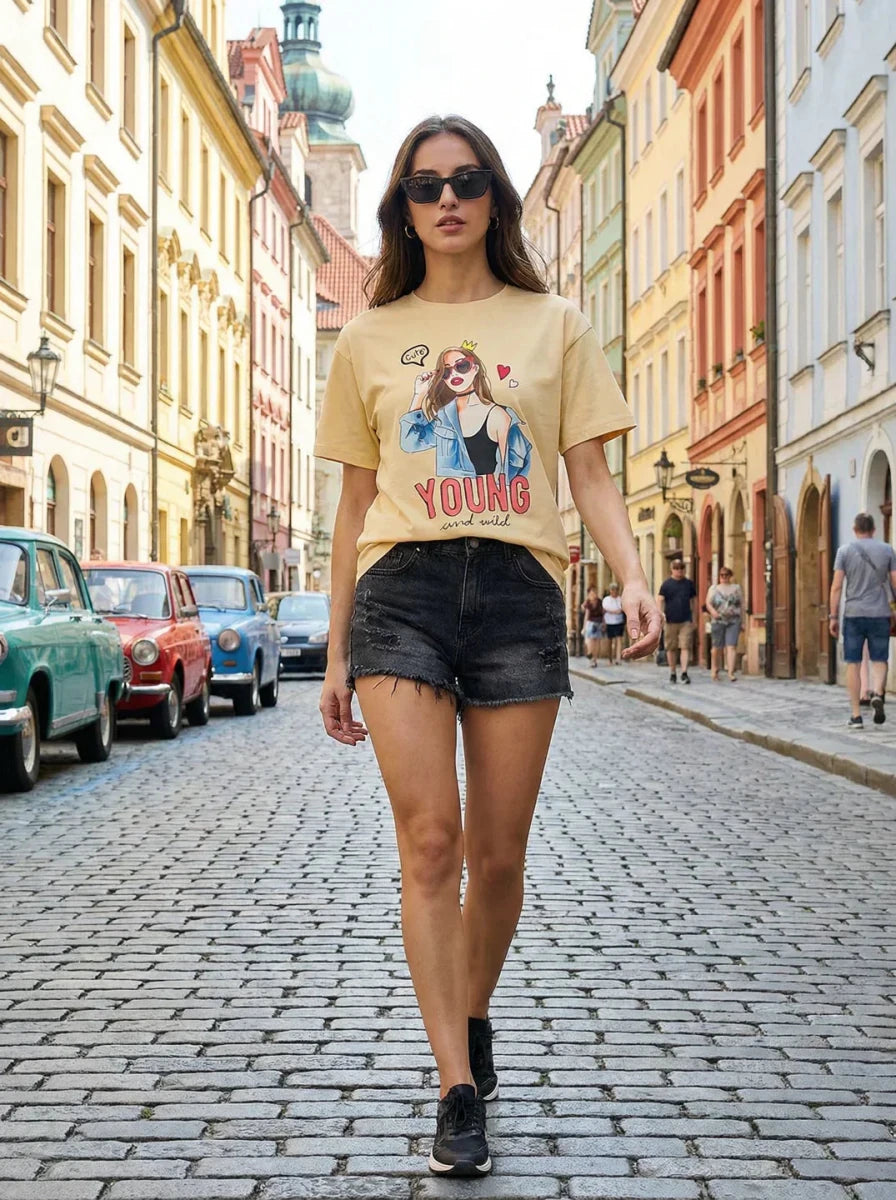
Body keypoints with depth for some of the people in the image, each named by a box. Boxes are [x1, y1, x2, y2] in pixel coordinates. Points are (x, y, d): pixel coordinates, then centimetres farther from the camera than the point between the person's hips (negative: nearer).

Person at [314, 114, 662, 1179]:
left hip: (520, 586, 0)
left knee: (498, 855, 4)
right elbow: (356, 504, 15)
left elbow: (589, 476, 9)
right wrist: (336, 653, 13)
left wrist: (632, 576, -10)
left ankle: (472, 1018, 32)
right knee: (429, 840, -10)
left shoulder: (552, 324, 11)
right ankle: (460, 1090, -5)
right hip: (403, 585, 0)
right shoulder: (369, 339, 13)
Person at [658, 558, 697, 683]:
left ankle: (684, 673, -12)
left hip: (686, 621, 1)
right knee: (671, 648, 6)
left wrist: (693, 616, 13)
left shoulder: (689, 583, 8)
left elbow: (694, 600, 16)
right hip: (671, 620, -1)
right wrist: (661, 612, -20)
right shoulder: (666, 584, 2)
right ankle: (672, 674, 17)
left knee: (685, 647, -9)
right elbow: (661, 600, -2)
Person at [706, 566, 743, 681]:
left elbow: (742, 605, 11)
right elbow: (708, 603, 3)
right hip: (718, 621, 1)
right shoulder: (713, 589, 12)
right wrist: (712, 611, -18)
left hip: (733, 621, -1)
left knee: (731, 646, -12)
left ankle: (731, 672, -18)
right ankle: (715, 671, 23)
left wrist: (742, 620, 5)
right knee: (717, 647, 5)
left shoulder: (736, 588, 12)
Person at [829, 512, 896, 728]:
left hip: (853, 614, -1)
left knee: (853, 663, 4)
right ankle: (877, 693, -21)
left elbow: (836, 586, -4)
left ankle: (856, 715, 4)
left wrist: (833, 616, 0)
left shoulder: (845, 551, 1)